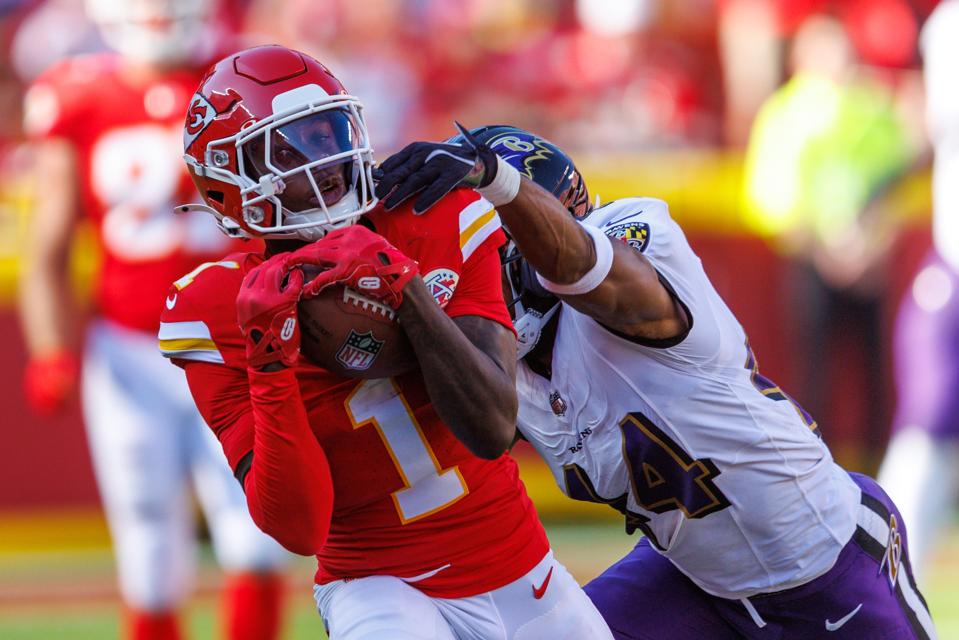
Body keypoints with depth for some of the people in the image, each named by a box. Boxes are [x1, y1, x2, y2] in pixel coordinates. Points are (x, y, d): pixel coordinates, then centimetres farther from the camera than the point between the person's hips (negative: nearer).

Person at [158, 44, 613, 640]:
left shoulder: (438, 227, -5)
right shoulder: (220, 315, -10)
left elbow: (494, 430, -16)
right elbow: (299, 528, -17)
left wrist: (404, 288, -26)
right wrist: (271, 363, -27)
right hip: (381, 586, -4)